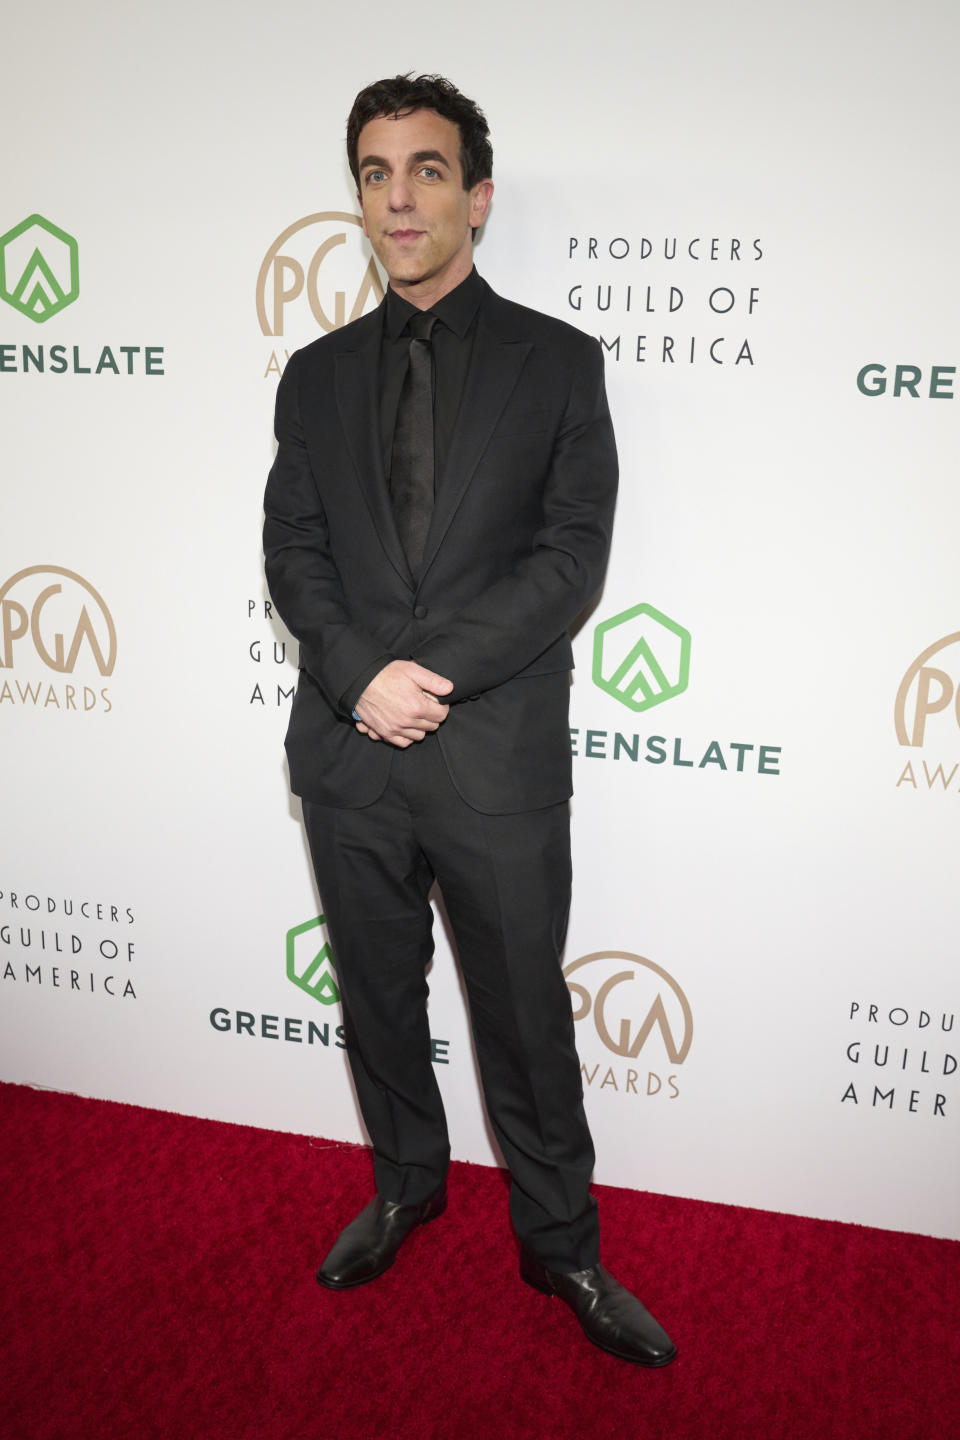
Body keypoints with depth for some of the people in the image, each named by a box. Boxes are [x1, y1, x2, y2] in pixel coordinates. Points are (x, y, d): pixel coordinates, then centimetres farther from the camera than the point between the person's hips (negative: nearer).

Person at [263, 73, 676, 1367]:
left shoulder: (556, 362, 2)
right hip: (347, 749, 3)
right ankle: (406, 1186, 43)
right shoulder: (318, 375, 11)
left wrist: (433, 673, -16)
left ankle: (561, 1246, 31)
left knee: (525, 1015, 9)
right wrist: (362, 676, -14)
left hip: (498, 754, -3)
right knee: (378, 1000, 19)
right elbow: (292, 553, 3)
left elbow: (573, 556, -7)